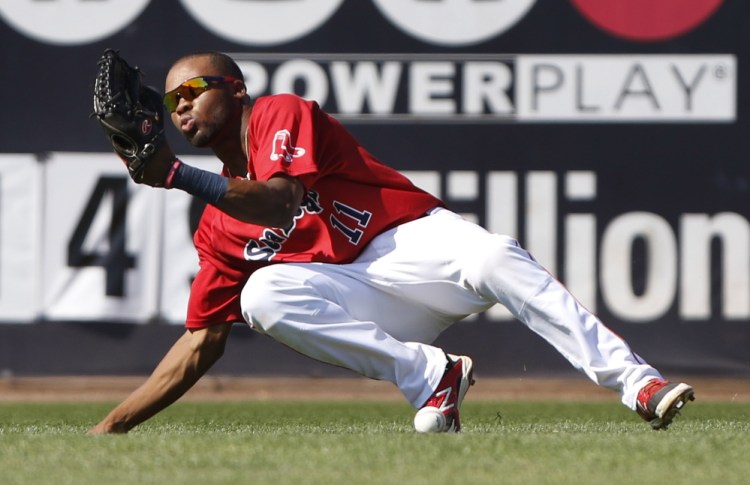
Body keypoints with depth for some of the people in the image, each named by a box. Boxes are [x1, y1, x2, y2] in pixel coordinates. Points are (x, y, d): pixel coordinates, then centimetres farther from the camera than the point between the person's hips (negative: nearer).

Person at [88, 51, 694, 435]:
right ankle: (431, 376, -28)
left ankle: (637, 383, -43)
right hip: (359, 300, 4)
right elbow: (201, 341, 16)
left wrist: (175, 175, -24)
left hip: (417, 238, -4)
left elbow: (279, 201, -16)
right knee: (264, 292, -26)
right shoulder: (218, 229, 19)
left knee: (496, 259, -36)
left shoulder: (282, 114, 4)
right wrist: (109, 428, 9)